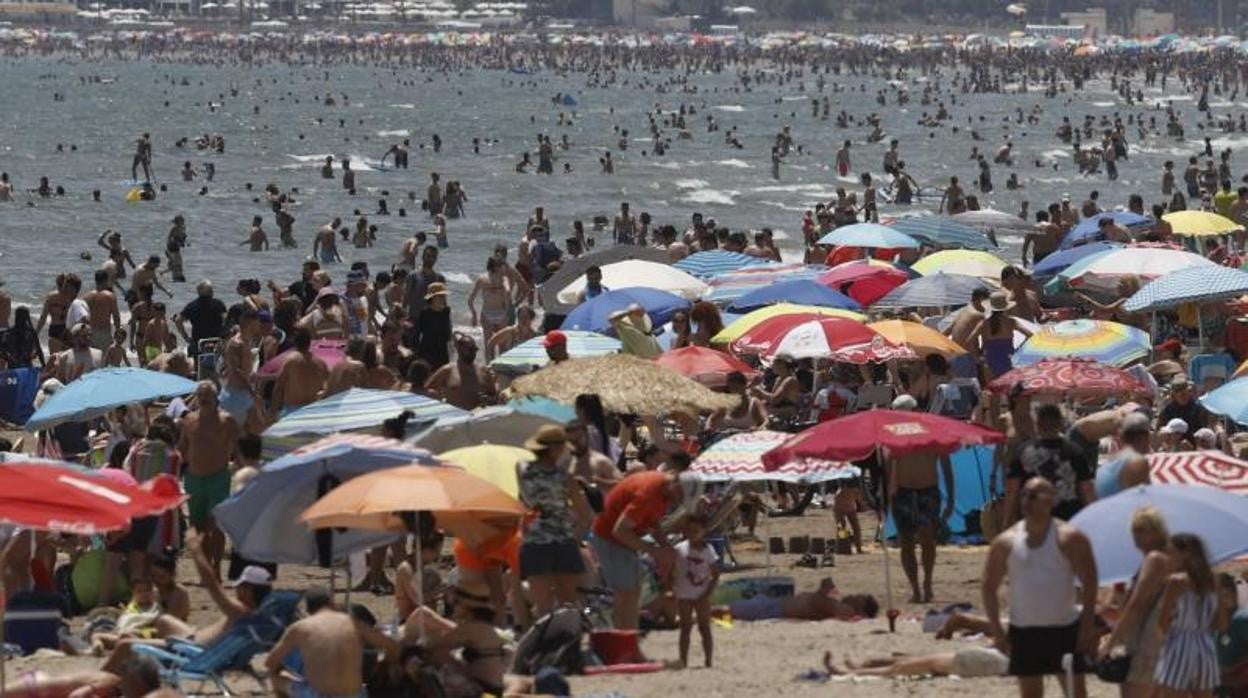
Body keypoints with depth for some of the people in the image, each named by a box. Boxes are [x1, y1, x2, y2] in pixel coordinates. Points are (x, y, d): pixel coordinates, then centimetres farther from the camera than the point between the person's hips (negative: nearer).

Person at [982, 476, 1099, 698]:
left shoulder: (1069, 538, -8)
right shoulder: (1005, 542, 0)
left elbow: (1089, 583, -8)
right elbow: (989, 587, 5)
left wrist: (1088, 626, -14)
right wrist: (996, 630, -1)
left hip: (1066, 629, -2)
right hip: (1024, 631, 2)